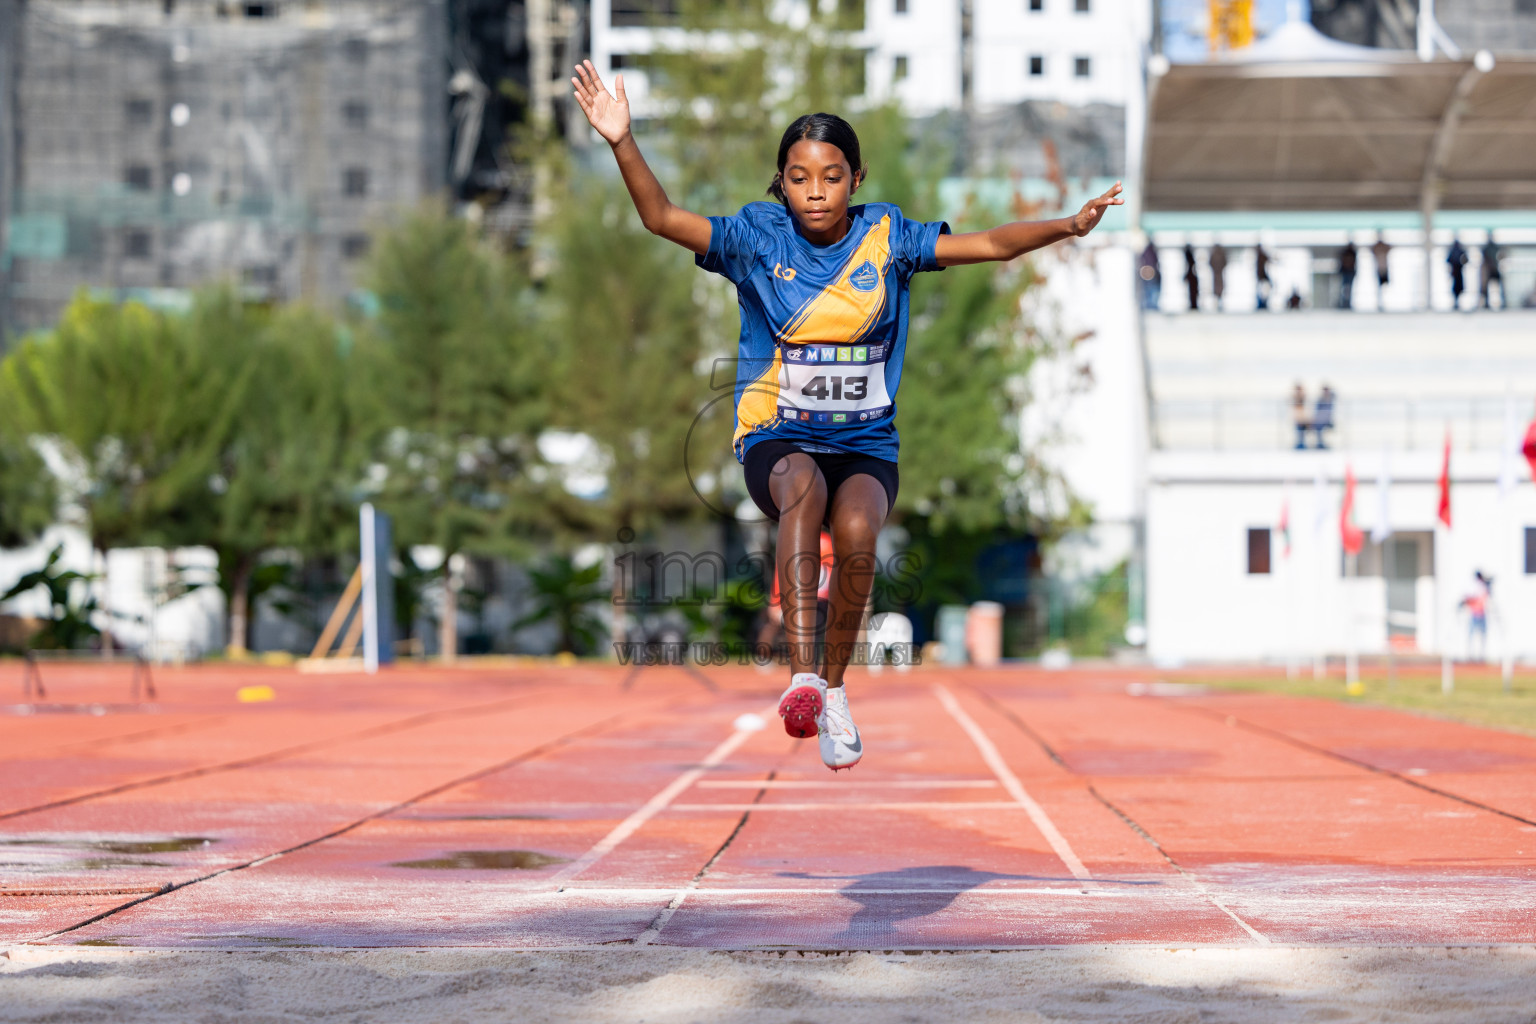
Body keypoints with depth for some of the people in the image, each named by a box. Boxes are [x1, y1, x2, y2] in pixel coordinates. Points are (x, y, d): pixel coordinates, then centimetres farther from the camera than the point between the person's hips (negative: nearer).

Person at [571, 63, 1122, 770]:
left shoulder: (886, 236, 1)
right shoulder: (758, 235, -1)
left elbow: (990, 244, -3)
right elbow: (662, 218, -9)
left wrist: (1066, 227, -19)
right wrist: (623, 143, -24)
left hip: (866, 443, 1)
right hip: (776, 436, -1)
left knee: (857, 532, -29)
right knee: (803, 485, -36)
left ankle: (833, 688, -6)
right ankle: (802, 673, -45)